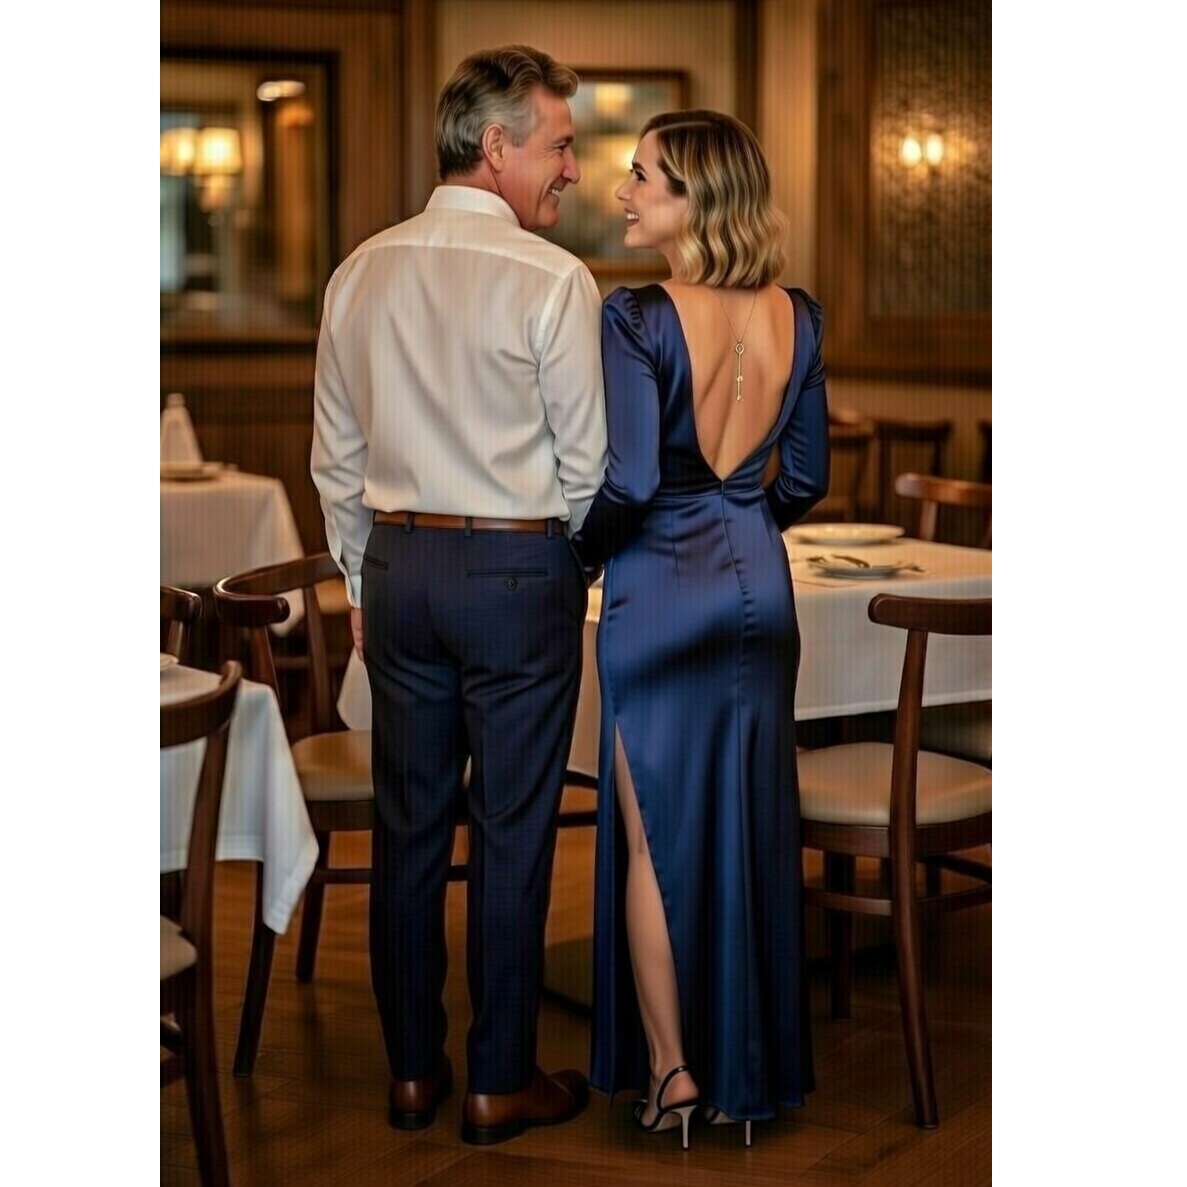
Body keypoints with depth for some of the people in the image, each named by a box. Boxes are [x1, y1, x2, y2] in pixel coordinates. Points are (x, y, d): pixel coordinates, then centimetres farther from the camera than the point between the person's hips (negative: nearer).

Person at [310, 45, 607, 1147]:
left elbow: (335, 455, 10)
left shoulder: (361, 273, 5)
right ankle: (500, 1084, 15)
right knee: (511, 833, 4)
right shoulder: (553, 280, -12)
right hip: (518, 570, -5)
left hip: (398, 563, 5)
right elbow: (585, 463, -7)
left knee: (407, 824, 12)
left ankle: (411, 1071, 22)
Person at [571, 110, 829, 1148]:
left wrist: (577, 551, -2)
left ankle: (670, 1068, 11)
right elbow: (806, 477, 6)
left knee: (653, 832, 7)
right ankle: (753, 1065, 22)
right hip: (759, 593, 5)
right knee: (751, 829, 13)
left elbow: (627, 483, -21)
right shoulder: (795, 316, 1)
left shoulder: (639, 318, -16)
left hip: (661, 595, -5)